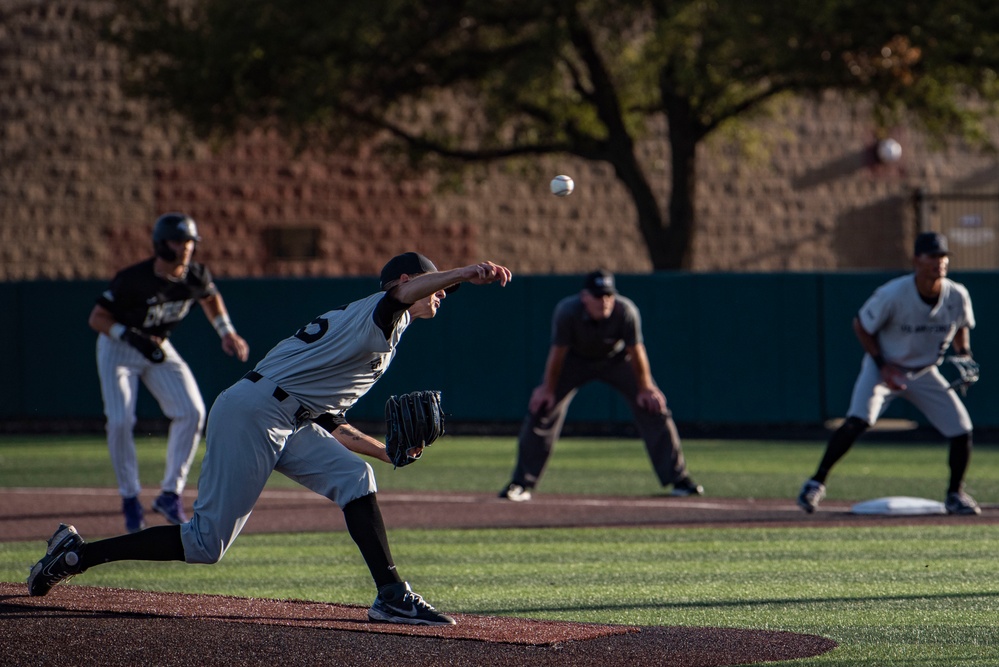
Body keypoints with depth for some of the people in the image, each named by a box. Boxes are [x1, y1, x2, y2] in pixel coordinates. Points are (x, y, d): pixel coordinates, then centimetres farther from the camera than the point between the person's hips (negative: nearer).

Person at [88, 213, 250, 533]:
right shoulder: (133, 279, -29)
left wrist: (227, 332, -1)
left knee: (192, 411, -12)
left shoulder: (196, 275, -14)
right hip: (117, 347, -4)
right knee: (120, 420, -18)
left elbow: (210, 297, 11)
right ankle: (130, 498, 1)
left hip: (158, 348, 5)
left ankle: (170, 493, -1)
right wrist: (134, 338, -34)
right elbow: (97, 318, -22)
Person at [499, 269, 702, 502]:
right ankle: (521, 484, -1)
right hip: (576, 360, 0)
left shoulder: (626, 311, -33)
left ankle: (678, 479, 2)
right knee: (541, 408, -11)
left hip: (617, 359, 0)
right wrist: (548, 388, -12)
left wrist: (645, 388, -12)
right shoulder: (567, 311, -34)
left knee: (653, 407, -9)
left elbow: (636, 351, -21)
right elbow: (558, 351, -21)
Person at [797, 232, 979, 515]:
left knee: (961, 428, -4)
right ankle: (816, 483, -16)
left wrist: (964, 353, -9)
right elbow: (861, 325, -13)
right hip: (883, 367, -4)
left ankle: (955, 495, 19)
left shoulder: (957, 296, -15)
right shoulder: (892, 295, -27)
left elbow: (961, 327, 9)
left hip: (924, 373, 4)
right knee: (857, 421, -27)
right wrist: (882, 366, -19)